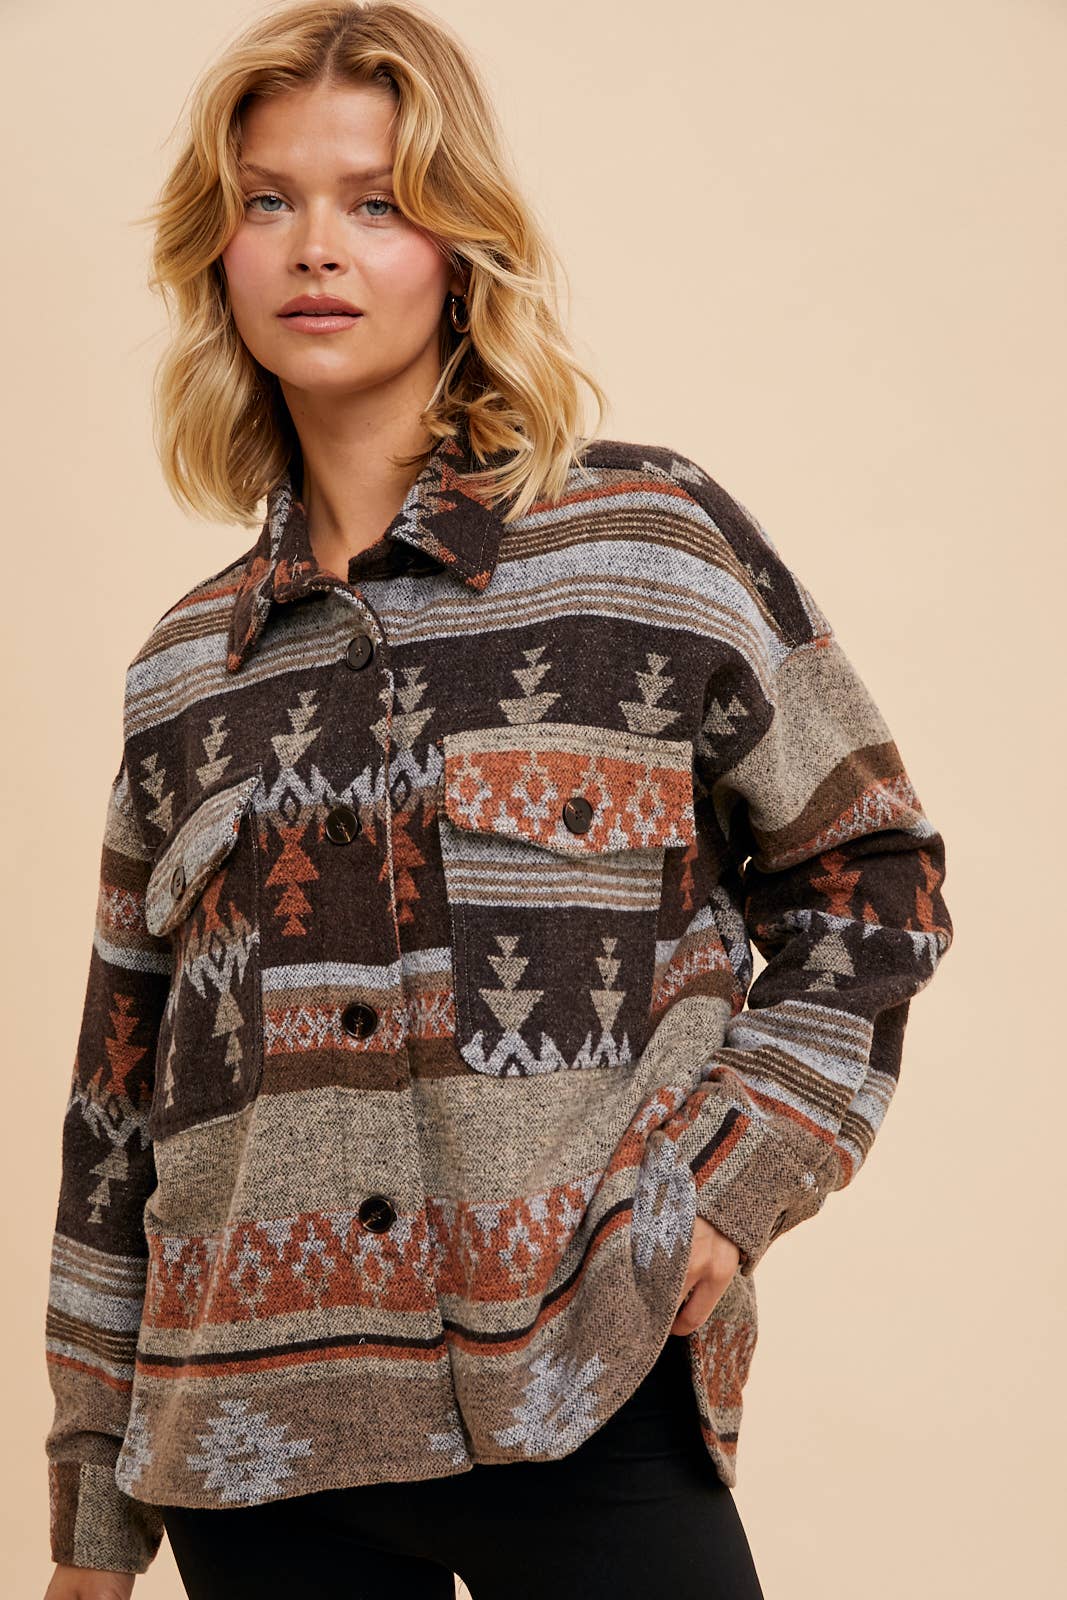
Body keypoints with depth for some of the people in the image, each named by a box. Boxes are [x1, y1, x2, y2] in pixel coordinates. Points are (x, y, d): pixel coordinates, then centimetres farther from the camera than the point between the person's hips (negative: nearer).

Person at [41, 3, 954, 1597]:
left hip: (589, 1414, -3)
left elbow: (869, 884, 6)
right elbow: (122, 1107, 13)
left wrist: (729, 1186, -7)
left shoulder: (654, 539, 1)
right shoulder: (186, 668, 10)